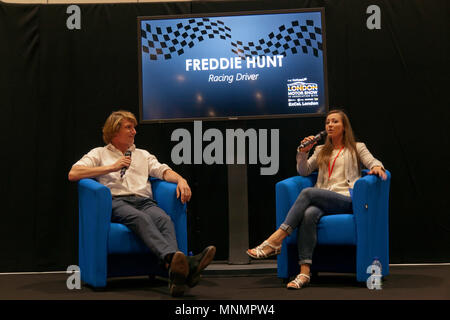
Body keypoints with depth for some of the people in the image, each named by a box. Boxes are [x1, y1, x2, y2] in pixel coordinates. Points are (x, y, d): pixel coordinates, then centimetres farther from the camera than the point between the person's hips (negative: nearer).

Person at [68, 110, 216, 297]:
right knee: (140, 219, -38)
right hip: (116, 202, -3)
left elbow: (163, 170, 18)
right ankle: (173, 258, -64)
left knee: (164, 219, -32)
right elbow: (73, 174, 6)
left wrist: (180, 180, -6)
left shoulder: (143, 155, 34)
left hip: (145, 202, 4)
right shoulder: (99, 154, 22)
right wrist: (112, 167, 1)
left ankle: (176, 271, -59)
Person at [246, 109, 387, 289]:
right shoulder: (321, 151, 30)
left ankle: (274, 242, -39)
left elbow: (373, 162, 7)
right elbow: (304, 171, 21)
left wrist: (377, 167, -17)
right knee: (309, 214, -35)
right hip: (323, 202, 3)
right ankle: (304, 273, -45)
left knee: (308, 193, -31)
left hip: (346, 200, -3)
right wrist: (302, 153, 4)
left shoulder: (357, 148, 21)